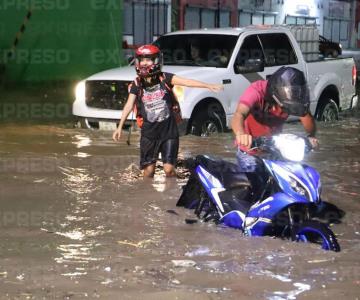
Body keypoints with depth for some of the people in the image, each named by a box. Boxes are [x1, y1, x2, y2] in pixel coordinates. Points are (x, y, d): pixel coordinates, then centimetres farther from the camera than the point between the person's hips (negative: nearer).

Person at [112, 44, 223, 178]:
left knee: (169, 168, -5)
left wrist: (208, 85, -29)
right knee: (149, 169, 2)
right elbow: (129, 105, -3)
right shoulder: (137, 84, 1)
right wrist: (120, 127, -11)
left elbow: (186, 82, -17)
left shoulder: (165, 78, -5)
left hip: (168, 130, -1)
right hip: (149, 132, 1)